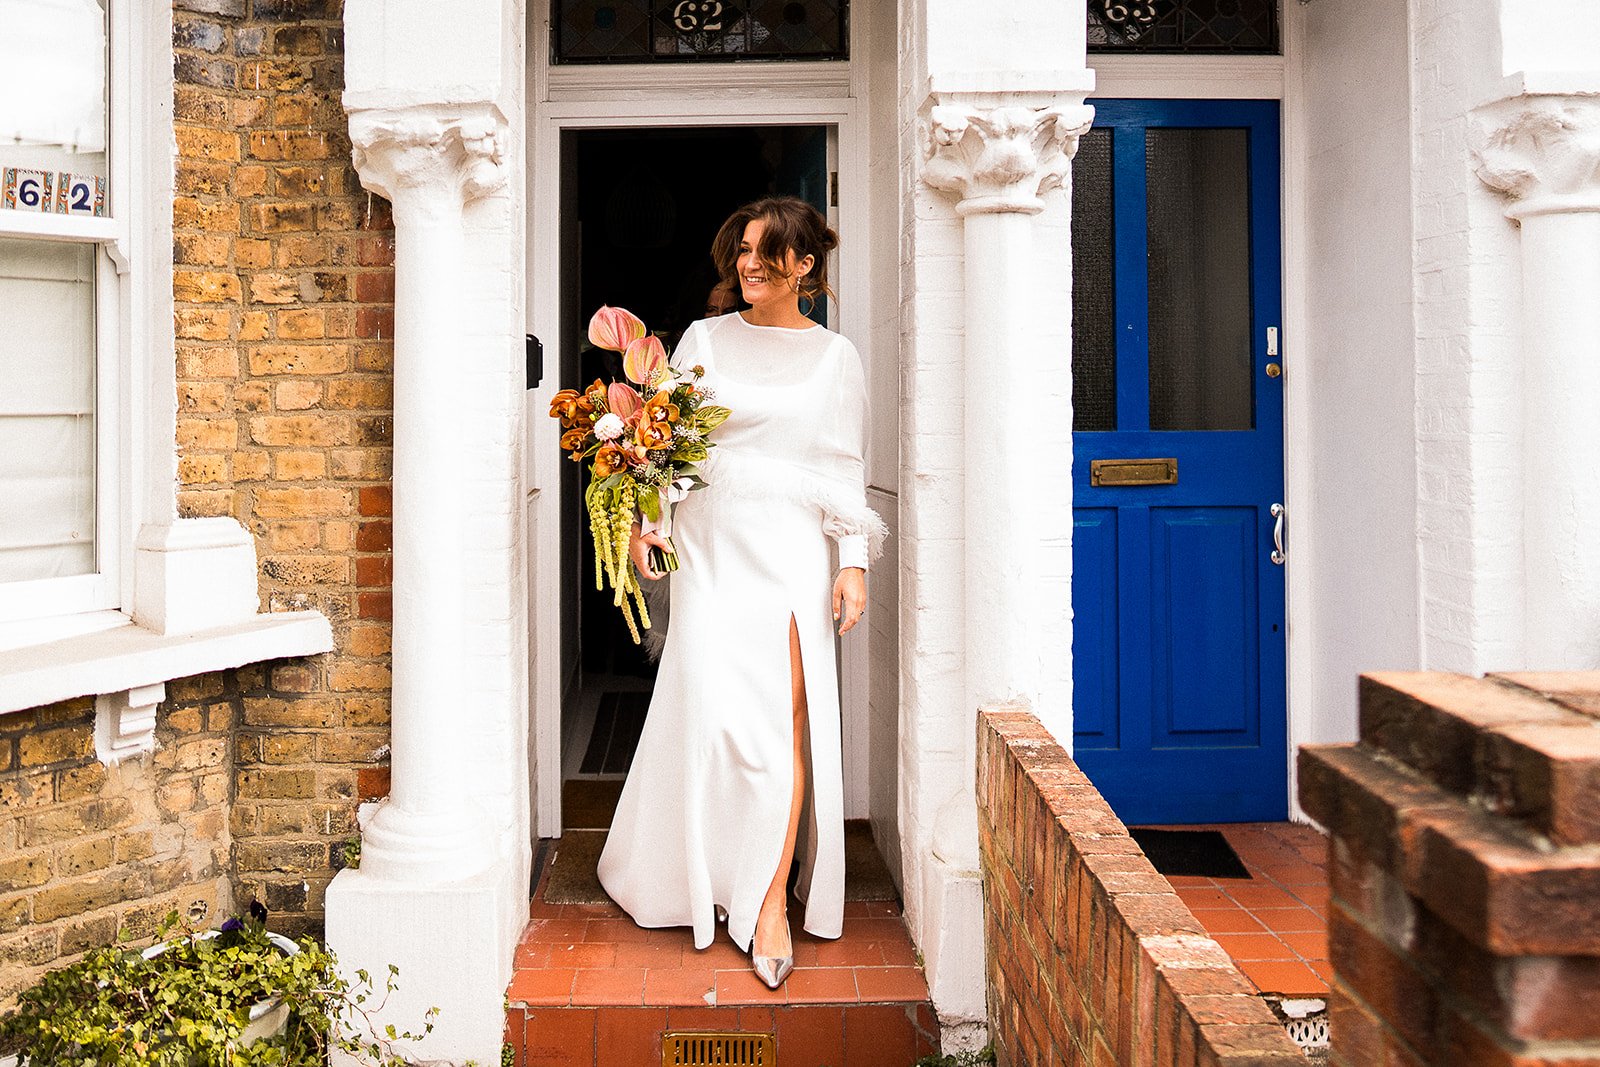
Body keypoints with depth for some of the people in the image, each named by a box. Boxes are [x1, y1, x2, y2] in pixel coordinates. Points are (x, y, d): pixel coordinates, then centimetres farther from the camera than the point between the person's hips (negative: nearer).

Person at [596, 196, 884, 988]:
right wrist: (646, 519, -3)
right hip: (710, 544, 1)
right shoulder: (705, 339, 10)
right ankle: (708, 877, 19)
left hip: (790, 549, -1)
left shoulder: (835, 357, 9)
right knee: (716, 710, -4)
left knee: (785, 717, -10)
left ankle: (771, 905, -3)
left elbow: (845, 468, 7)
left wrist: (855, 562, -1)